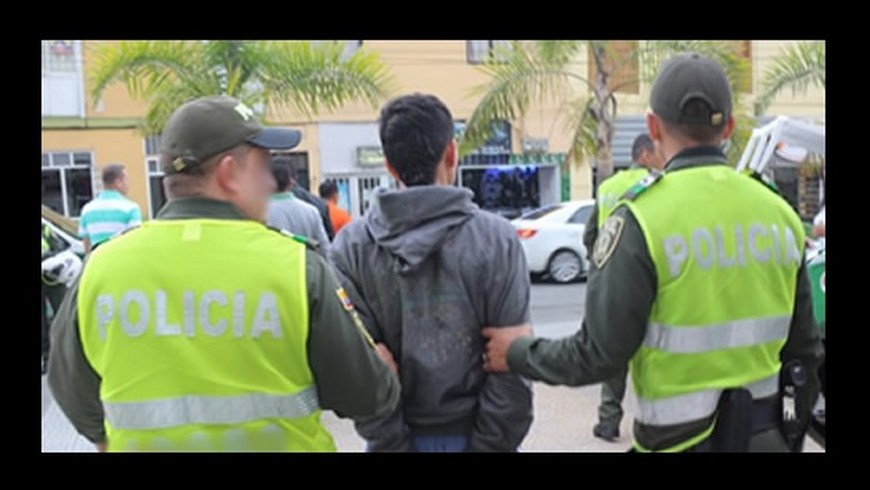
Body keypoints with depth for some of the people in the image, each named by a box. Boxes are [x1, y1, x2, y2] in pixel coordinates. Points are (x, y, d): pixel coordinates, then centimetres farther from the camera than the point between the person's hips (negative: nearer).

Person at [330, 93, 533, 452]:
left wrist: (391, 443, -5)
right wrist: (489, 444, -5)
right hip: (470, 434, -1)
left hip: (396, 437, 1)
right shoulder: (497, 239, -13)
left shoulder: (351, 246, -11)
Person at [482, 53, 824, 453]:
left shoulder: (642, 219, -19)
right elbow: (804, 348, 6)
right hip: (767, 433, 5)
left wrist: (520, 352, -3)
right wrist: (792, 435, 21)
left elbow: (599, 355, -20)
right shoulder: (779, 212, -2)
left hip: (684, 436, -5)